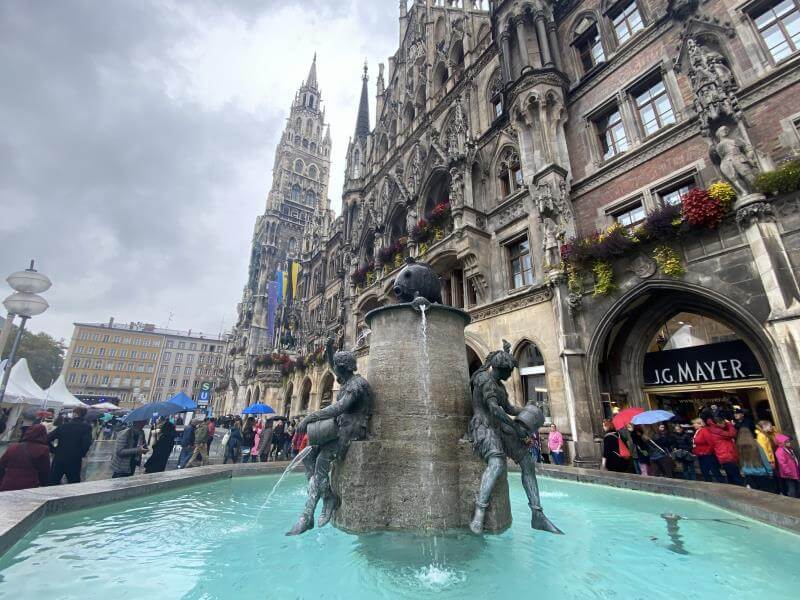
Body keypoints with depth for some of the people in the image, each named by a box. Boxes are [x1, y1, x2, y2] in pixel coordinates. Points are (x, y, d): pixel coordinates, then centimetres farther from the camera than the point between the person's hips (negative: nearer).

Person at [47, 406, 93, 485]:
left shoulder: (64, 425, 3)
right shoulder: (86, 427, -6)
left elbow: (48, 439, -1)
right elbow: (87, 443, -17)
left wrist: (54, 450, 11)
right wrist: (81, 455, 0)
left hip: (59, 459, 3)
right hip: (74, 461, -2)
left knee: (52, 484, 15)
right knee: (73, 486, 10)